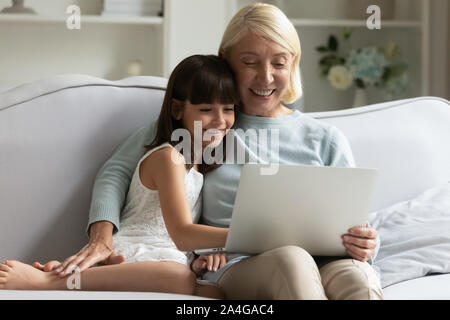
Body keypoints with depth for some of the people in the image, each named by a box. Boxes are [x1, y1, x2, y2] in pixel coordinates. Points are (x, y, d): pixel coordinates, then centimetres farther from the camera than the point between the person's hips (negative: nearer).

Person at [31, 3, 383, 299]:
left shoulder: (325, 139, 19)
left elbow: (353, 228, 17)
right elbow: (117, 169, 16)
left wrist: (366, 245, -9)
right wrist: (101, 237, -3)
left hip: (324, 264, 1)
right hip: (237, 269, 0)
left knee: (351, 272, -39)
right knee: (291, 258, -39)